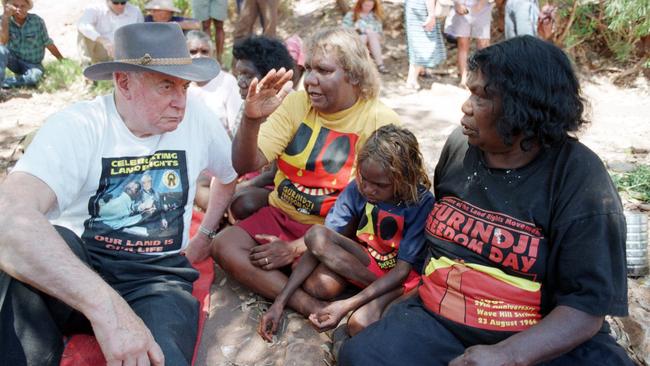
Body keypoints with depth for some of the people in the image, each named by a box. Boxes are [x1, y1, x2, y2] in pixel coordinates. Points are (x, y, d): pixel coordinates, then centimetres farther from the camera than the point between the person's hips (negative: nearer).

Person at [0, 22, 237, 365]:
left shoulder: (196, 118, -1)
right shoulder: (76, 127, -14)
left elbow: (230, 175, 23)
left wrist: (206, 234, 19)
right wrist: (105, 304, -44)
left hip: (157, 277, 2)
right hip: (76, 264, -1)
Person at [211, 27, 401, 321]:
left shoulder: (381, 122, -12)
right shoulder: (296, 103, -2)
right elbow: (246, 165, -9)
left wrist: (298, 248, -17)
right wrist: (251, 119, -30)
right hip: (280, 214, 5)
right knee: (223, 246, -19)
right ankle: (310, 306, -21)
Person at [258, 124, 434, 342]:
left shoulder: (421, 202, -23)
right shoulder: (356, 189, -14)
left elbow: (402, 269, -22)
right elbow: (318, 245, -16)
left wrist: (347, 305, -32)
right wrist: (279, 302, -23)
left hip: (402, 274, -4)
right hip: (364, 261, 5)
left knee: (359, 324, -35)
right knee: (316, 234, -26)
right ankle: (384, 290, -13)